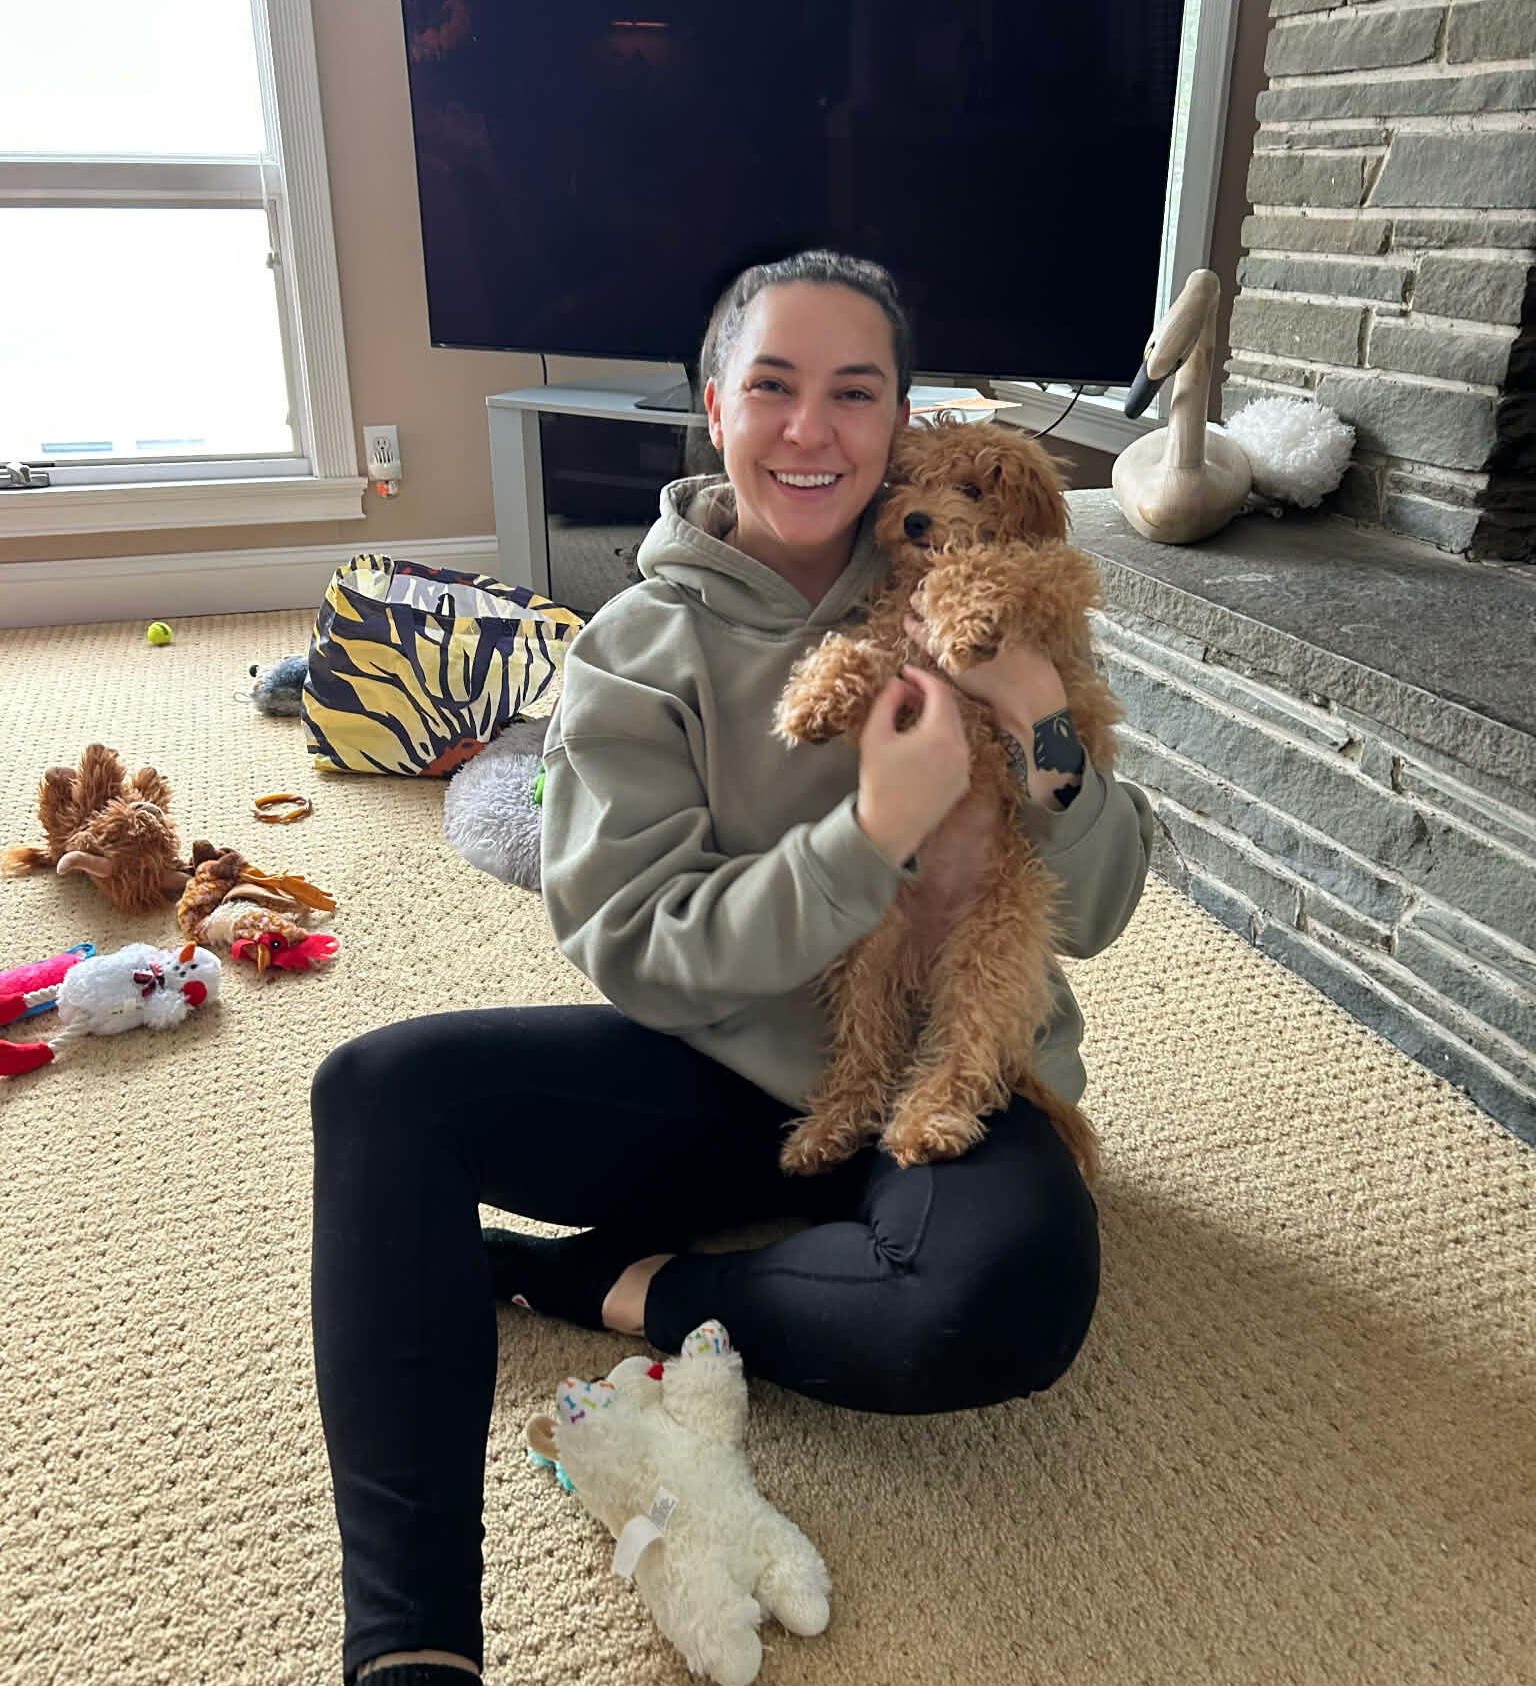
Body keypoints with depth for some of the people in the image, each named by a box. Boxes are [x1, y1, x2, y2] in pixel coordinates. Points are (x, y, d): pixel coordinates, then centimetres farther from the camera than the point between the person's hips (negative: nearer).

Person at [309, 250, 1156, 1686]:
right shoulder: (635, 651, -5)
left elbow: (1093, 917, -3)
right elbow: (632, 949, -14)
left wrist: (1046, 747, -24)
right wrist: (871, 838, -27)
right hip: (717, 1071, 1)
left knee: (1017, 1295, -33)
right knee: (380, 1088, -20)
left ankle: (599, 1280, -11)